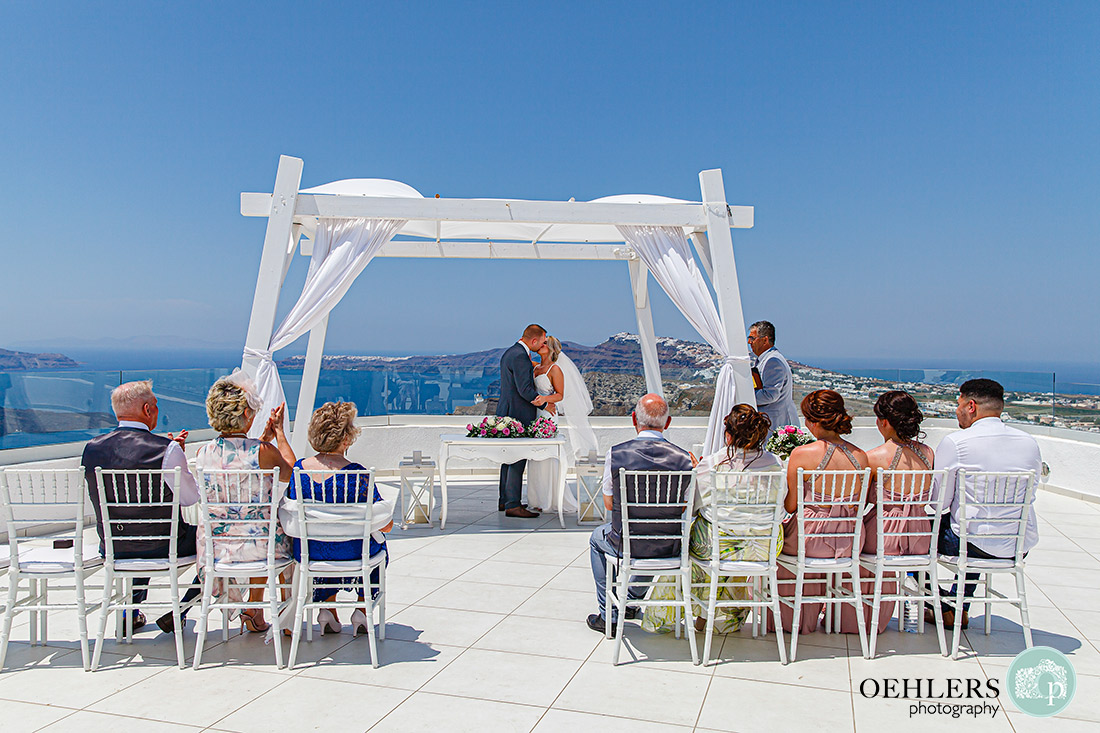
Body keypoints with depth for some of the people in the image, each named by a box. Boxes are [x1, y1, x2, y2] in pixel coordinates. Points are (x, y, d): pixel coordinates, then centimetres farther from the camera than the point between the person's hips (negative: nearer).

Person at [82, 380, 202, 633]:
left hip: (112, 550, 6)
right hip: (163, 548, -6)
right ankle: (178, 611, 12)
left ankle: (131, 613, 38)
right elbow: (190, 497, -10)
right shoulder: (167, 449, -21)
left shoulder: (92, 448, -5)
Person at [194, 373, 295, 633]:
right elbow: (292, 473, 3)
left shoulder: (203, 453, -6)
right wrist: (279, 432, 9)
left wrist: (262, 440, 16)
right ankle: (254, 608, 37)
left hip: (214, 549, 4)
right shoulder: (263, 452, -19)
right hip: (260, 548, -4)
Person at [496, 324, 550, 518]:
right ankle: (512, 505, -4)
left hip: (507, 412, 11)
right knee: (518, 459, -7)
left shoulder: (508, 353, 15)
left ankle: (504, 500, 23)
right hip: (518, 414, -11)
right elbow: (525, 389, -20)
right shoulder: (520, 356, -17)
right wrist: (546, 405, -9)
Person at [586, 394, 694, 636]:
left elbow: (609, 504, -1)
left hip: (628, 545, -2)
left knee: (597, 537, 32)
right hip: (670, 548, 2)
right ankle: (632, 601, 51)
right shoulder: (683, 458, -11)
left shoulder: (616, 453, -14)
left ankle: (609, 616, 32)